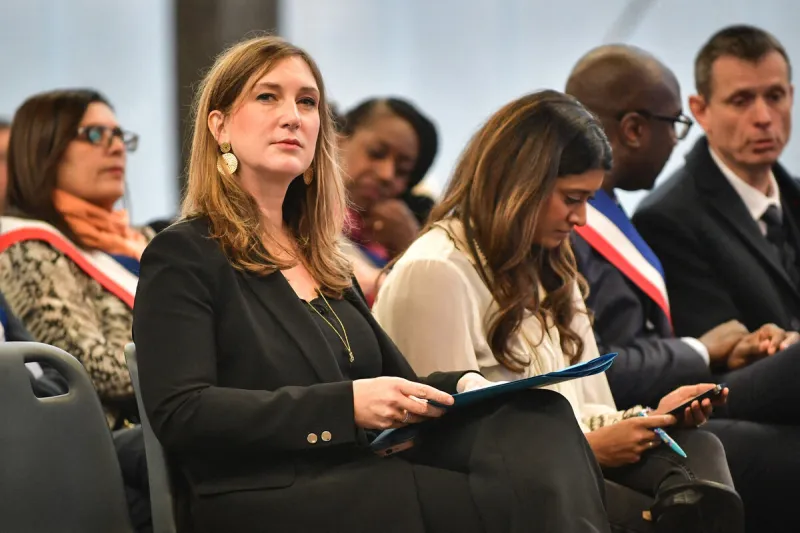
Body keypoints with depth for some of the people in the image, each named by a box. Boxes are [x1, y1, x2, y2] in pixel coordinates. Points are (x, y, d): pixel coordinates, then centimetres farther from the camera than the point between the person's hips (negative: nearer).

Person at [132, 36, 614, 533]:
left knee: (536, 418, -25)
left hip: (357, 482, 7)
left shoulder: (321, 258, 24)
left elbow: (396, 383, 25)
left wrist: (460, 385, 0)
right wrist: (344, 405, -18)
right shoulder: (183, 256, 2)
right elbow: (180, 415, -11)